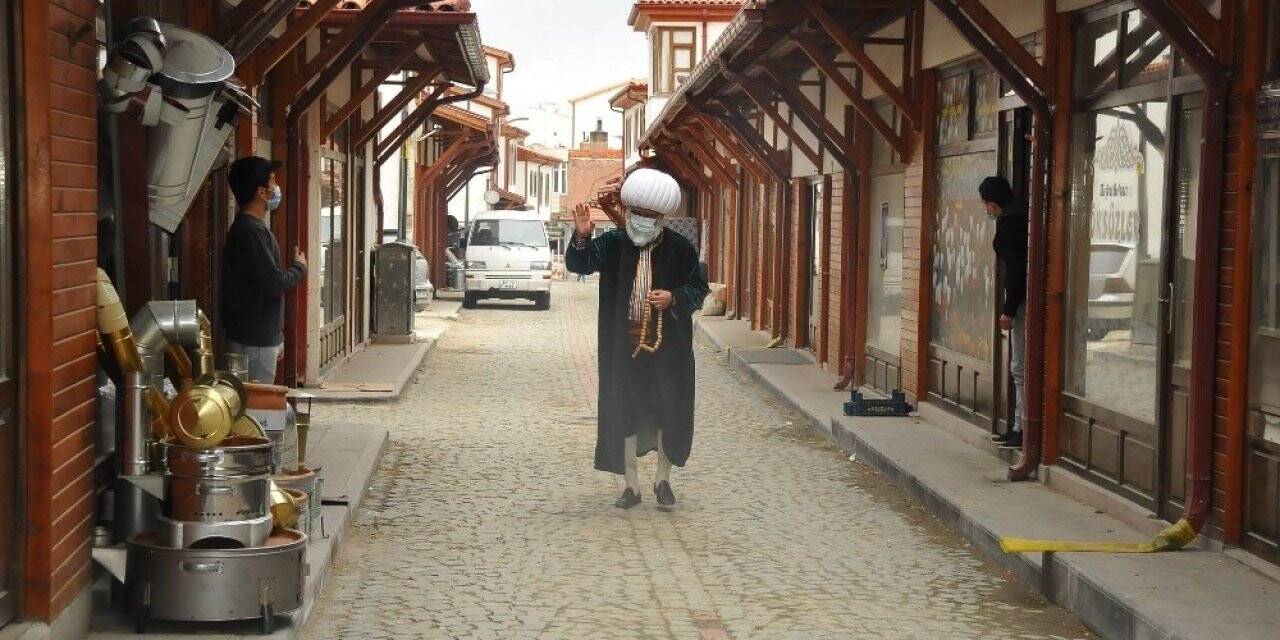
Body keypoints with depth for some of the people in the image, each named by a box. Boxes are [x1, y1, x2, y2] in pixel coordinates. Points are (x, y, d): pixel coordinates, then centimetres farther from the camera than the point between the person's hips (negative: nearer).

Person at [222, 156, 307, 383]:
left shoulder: (249, 227, 16)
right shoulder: (251, 231, -17)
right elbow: (274, 282, -22)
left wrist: (277, 337, 23)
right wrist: (299, 267, -1)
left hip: (261, 337, 10)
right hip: (254, 341, -10)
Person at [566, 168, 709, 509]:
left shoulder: (680, 248, -2)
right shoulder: (612, 244, 1)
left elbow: (699, 288, 3)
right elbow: (578, 264, -10)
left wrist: (674, 298, -17)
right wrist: (582, 236, -28)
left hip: (667, 345, -1)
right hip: (623, 346, 1)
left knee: (668, 412, 6)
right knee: (623, 413, 5)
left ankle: (663, 480, 24)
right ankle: (631, 484, 16)